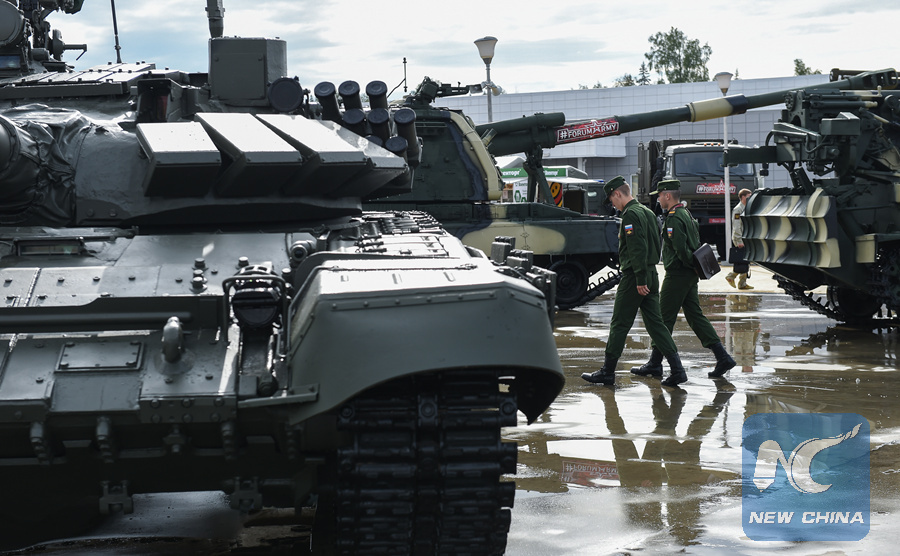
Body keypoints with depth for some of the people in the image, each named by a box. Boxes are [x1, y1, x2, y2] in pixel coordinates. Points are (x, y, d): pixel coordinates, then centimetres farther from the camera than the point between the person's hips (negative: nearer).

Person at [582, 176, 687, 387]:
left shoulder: (630, 214, -14)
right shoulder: (647, 212, 16)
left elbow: (637, 248, -22)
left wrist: (640, 279, -23)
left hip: (634, 277, -9)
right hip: (651, 274, 9)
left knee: (619, 324, 0)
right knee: (655, 322, 7)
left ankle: (607, 371, 8)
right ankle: (677, 369, 1)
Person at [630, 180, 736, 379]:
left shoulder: (674, 218, -16)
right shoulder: (686, 214, 16)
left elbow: (681, 248, -23)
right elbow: (695, 244, 19)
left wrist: (691, 266, -11)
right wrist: (695, 268, 14)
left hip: (677, 274, -10)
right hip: (690, 275, 10)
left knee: (664, 318, -2)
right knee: (695, 316, 10)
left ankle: (655, 364, 5)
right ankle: (723, 357, 3)